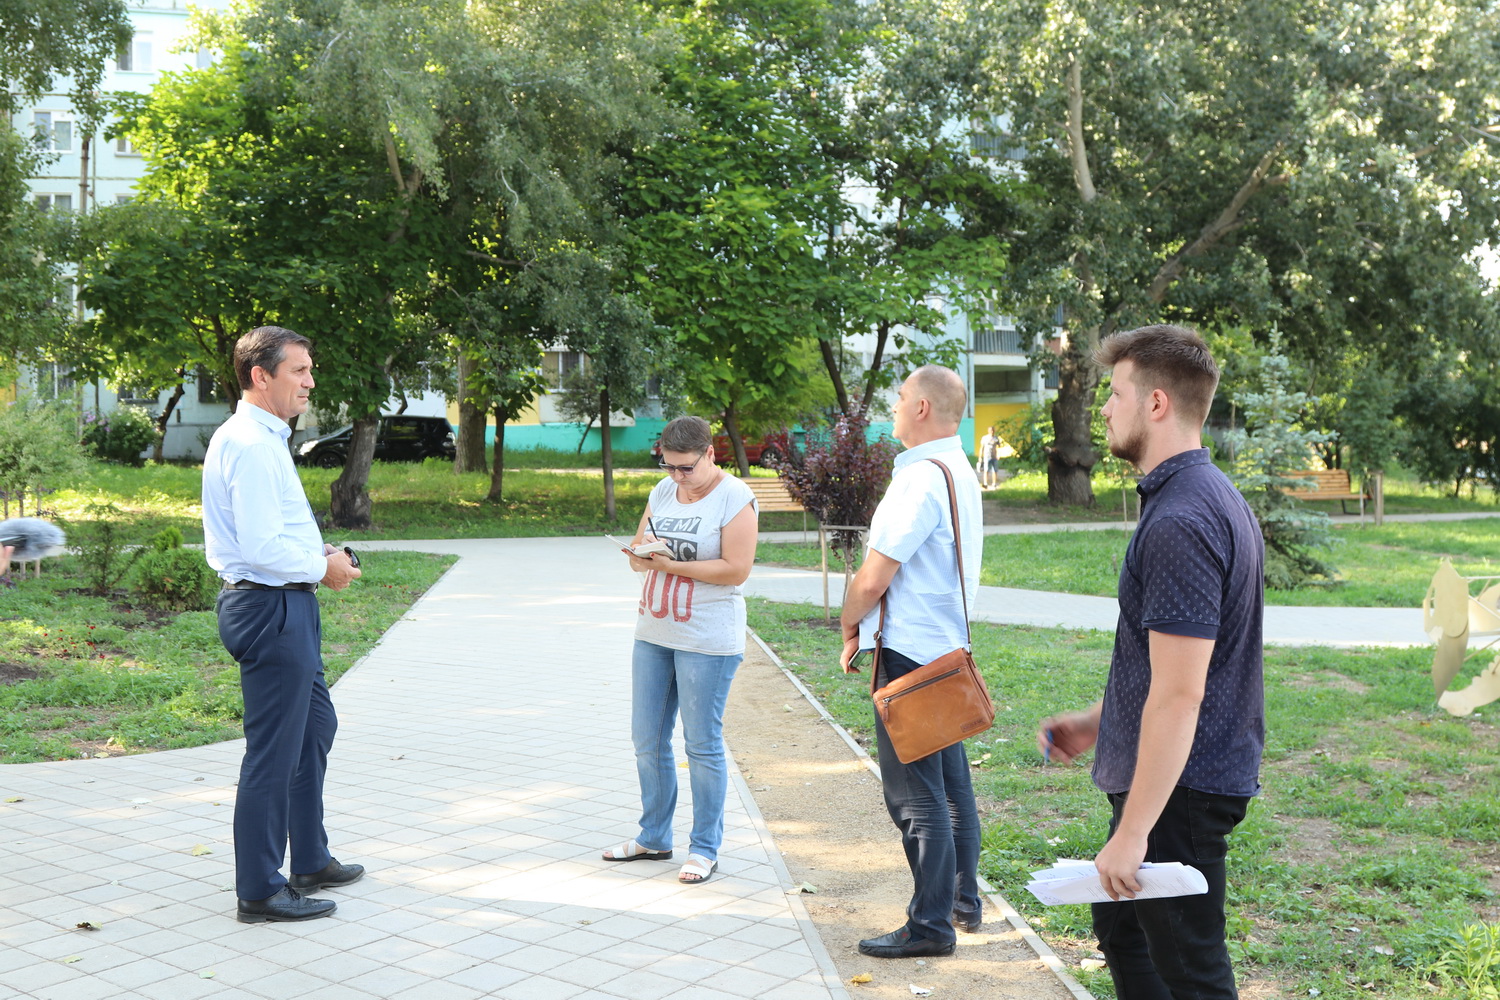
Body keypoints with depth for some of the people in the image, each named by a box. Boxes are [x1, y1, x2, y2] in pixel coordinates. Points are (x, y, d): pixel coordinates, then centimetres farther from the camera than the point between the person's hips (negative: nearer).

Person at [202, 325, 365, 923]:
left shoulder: (259, 438, 15)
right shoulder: (252, 445, -19)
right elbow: (264, 549, -25)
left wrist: (316, 554, 10)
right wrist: (324, 567, -10)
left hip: (284, 609, 11)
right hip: (273, 609, -11)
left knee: (315, 728, 22)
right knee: (273, 753, -2)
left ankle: (311, 862, 36)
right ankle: (260, 892, 10)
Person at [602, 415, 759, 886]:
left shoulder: (735, 498, -11)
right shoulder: (663, 491, 9)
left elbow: (736, 569, -17)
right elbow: (639, 552, 12)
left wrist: (672, 564, -21)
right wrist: (640, 555, -12)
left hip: (707, 640, -7)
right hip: (653, 633, 7)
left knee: (703, 745, 0)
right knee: (647, 739, 11)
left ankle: (705, 849, 12)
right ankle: (653, 838, 25)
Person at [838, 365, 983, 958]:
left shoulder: (921, 477, -19)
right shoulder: (960, 472, 13)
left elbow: (873, 579, -20)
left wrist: (850, 626, -2)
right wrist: (868, 625, 16)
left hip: (910, 653, -10)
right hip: (948, 646, 10)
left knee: (915, 793, -2)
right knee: (950, 781, 18)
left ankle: (930, 925, 5)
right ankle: (964, 901, 30)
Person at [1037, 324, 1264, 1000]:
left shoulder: (1179, 523, -24)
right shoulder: (1211, 497, 10)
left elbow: (1178, 695, -27)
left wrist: (1132, 832, -23)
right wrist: (1098, 720, 21)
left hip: (1178, 790, -10)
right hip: (1188, 775, 10)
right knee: (1120, 929, 24)